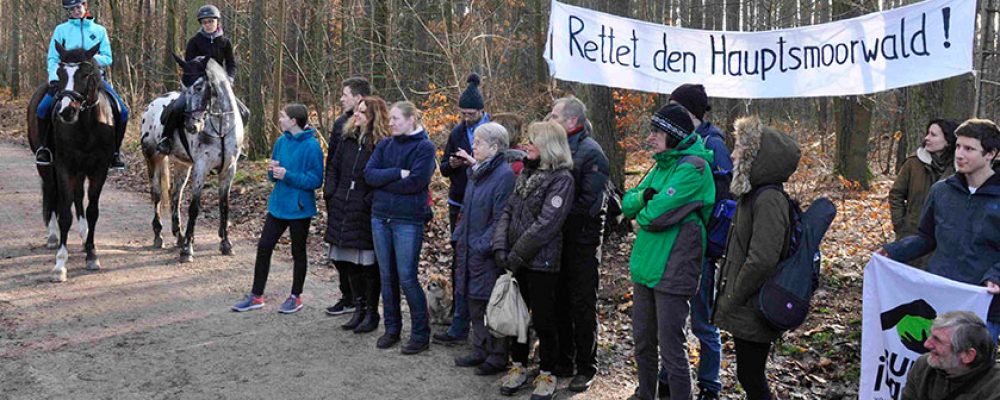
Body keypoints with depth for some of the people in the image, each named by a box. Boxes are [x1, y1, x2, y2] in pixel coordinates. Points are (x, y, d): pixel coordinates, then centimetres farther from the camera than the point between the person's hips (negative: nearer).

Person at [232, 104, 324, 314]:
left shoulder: (311, 146, -16)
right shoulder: (281, 141, 3)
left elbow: (316, 180, -19)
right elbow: (273, 176, 12)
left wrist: (288, 175, -24)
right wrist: (273, 171, -10)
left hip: (299, 208, -6)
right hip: (278, 204, 6)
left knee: (298, 252, 10)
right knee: (264, 247, 7)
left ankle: (296, 297, 26)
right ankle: (256, 296, 19)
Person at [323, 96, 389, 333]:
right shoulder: (348, 139, 10)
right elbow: (333, 167, 17)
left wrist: (370, 201, -18)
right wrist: (330, 193, 6)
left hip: (366, 214, -7)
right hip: (342, 210, 7)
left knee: (369, 264, 1)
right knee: (349, 262, 13)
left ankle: (372, 312, 13)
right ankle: (359, 307, 26)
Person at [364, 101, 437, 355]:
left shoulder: (425, 147, -6)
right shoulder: (384, 145, 10)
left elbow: (416, 182, -18)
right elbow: (369, 174, -2)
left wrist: (383, 181, -8)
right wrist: (397, 173, -15)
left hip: (409, 220, -6)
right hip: (380, 217, 6)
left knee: (407, 277, -5)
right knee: (387, 276, 11)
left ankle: (421, 334, 7)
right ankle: (392, 328, 24)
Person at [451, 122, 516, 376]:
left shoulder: (504, 175, -16)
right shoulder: (476, 171, 12)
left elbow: (501, 219, -19)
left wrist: (483, 246, -20)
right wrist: (458, 237, 13)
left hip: (488, 254, -9)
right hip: (469, 249, 9)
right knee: (474, 303, 16)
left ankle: (498, 357, 10)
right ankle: (480, 351, 28)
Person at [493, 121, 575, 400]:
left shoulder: (562, 179, -12)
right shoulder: (526, 173, 11)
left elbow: (546, 223, -18)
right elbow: (508, 210, 9)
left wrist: (518, 253, -18)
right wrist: (501, 246, -5)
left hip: (542, 262, -7)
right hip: (516, 261, 7)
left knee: (543, 320, 4)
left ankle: (546, 374, 19)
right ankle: (518, 366, 30)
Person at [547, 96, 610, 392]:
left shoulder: (590, 152, -13)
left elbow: (591, 204, -20)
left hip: (582, 242, -7)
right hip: (558, 239, 7)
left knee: (582, 306, 2)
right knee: (559, 302, 13)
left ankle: (586, 367, 13)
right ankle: (563, 361, 26)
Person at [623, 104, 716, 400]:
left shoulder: (693, 167, -16)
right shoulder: (662, 165, 12)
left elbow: (655, 215, -23)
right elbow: (628, 204, 7)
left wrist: (642, 214, -3)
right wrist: (645, 196, -13)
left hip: (672, 273, -9)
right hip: (645, 266, 9)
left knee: (671, 348, -1)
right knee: (643, 341, 20)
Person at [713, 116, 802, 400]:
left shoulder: (768, 199, -21)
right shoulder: (752, 194, 10)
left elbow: (761, 260, -27)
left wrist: (731, 300, -17)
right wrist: (728, 296, 13)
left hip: (754, 312, -9)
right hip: (744, 310, 9)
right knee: (749, 375, 18)